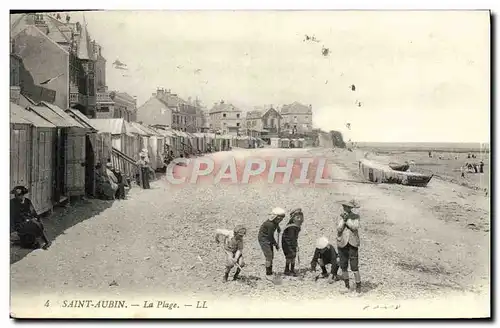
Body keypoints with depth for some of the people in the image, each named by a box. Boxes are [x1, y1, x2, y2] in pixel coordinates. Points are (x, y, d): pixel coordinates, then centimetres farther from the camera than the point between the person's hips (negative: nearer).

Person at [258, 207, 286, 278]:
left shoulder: (275, 221, -6)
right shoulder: (270, 224, -31)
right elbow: (271, 236, -22)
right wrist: (276, 244, -12)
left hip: (269, 238, 9)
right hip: (263, 238, -9)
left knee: (271, 256, 12)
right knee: (269, 256, -11)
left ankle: (270, 272, 22)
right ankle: (268, 273, -4)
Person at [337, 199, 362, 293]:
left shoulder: (355, 217, 2)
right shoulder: (341, 217, 5)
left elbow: (355, 227, -14)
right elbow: (339, 229, -8)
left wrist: (347, 220, -16)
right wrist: (344, 220, -18)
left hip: (353, 244, -2)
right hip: (342, 243, 2)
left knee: (354, 266, -9)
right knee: (343, 266, 9)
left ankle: (358, 285, 0)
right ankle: (346, 285, 24)